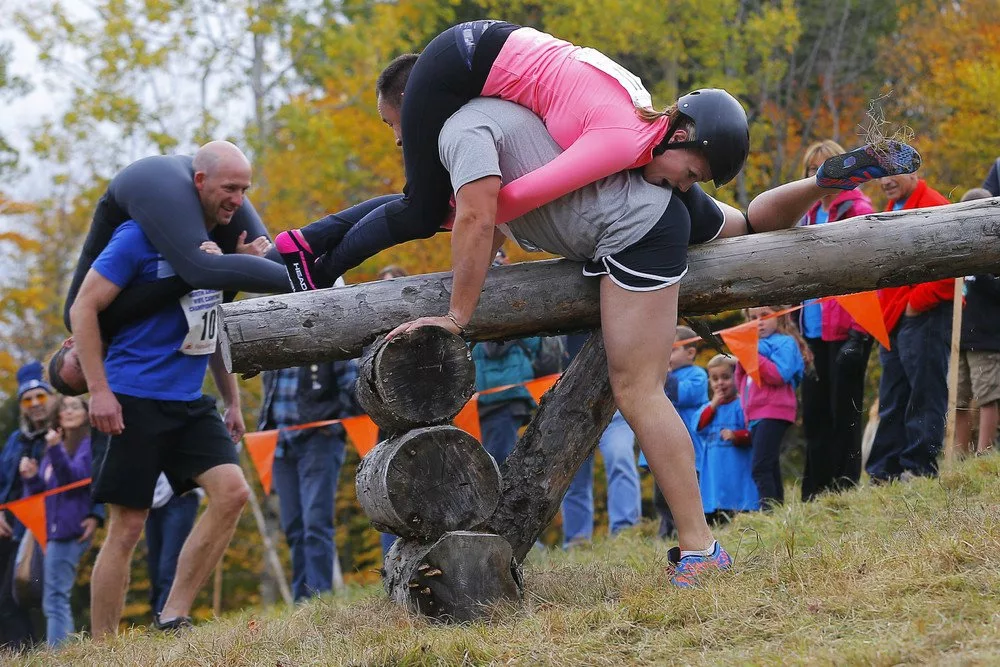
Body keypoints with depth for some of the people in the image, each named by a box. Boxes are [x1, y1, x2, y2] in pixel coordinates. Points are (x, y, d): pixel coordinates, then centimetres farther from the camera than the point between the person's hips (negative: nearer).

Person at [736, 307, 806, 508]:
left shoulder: (784, 342, -1)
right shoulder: (756, 344, 21)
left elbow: (780, 375, -17)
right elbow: (741, 383, 23)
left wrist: (754, 356, -14)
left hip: (773, 413, -9)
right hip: (755, 415, 9)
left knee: (760, 468, -20)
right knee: (770, 469, 7)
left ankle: (770, 509, -26)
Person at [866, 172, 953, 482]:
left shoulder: (934, 206, -10)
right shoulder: (893, 210, 21)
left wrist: (917, 302, -16)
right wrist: (884, 311, 14)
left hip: (923, 318, -10)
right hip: (894, 322, 10)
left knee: (923, 396, -7)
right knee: (892, 402, 10)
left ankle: (919, 469, -7)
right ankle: (883, 474, 12)